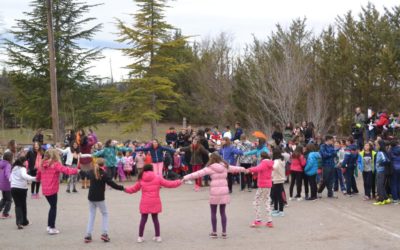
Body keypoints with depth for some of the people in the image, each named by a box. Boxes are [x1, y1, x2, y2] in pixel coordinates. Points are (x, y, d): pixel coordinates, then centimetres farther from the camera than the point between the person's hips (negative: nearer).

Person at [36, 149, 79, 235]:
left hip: (45, 190, 6)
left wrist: (38, 179, 42)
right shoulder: (55, 165, -11)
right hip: (52, 190, -6)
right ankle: (52, 228, 5)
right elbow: (66, 170, -23)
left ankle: (49, 226, 21)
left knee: (52, 206, 20)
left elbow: (38, 176, 20)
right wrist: (76, 170, -14)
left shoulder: (43, 165, 9)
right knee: (53, 208, 4)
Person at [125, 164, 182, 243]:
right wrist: (179, 182, 12)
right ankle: (158, 236, 14)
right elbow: (168, 184, 2)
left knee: (143, 219, 8)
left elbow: (134, 188, 14)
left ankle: (140, 237, 9)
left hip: (145, 203, 1)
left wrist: (126, 189, 32)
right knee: (155, 219, 11)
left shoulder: (141, 179, 4)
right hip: (155, 202, 0)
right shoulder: (157, 178, -2)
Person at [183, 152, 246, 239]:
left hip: (215, 192, -4)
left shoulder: (210, 168, -8)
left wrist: (185, 178, -14)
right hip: (224, 191, 4)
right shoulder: (225, 167, 7)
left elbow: (198, 173, -13)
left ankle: (214, 232, 13)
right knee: (223, 212, 12)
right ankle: (224, 233, 14)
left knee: (213, 213, 9)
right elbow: (234, 168, 25)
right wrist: (243, 169, 44)